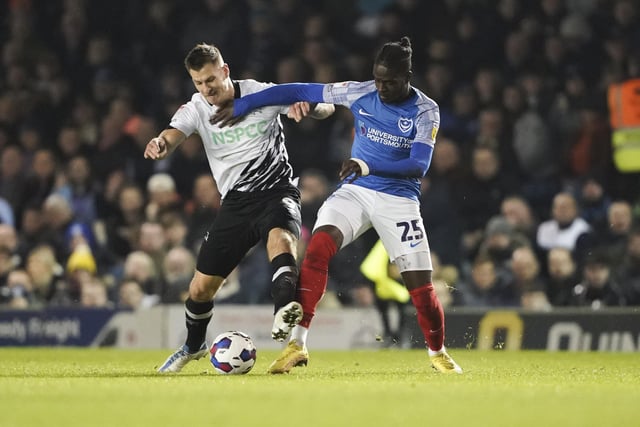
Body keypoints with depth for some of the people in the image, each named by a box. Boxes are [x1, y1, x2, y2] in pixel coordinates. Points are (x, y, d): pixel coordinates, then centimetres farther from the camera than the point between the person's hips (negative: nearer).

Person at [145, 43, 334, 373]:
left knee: (280, 237, -39)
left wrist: (308, 105, -31)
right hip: (236, 202, 3)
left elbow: (326, 108, -6)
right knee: (201, 286, 6)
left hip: (276, 191, -3)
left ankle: (285, 314, -61)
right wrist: (159, 145, -48)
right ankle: (193, 346, 36)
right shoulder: (196, 109, -2)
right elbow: (172, 135, -22)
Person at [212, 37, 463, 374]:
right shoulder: (360, 93, -4)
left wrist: (368, 166, -35)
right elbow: (302, 92, -1)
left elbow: (419, 165, -21)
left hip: (398, 200, -2)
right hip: (355, 192, 2)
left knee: (421, 286, -6)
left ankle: (438, 353, 24)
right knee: (317, 247, -25)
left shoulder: (425, 112, -10)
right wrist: (241, 104, -2)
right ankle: (297, 343, -24)